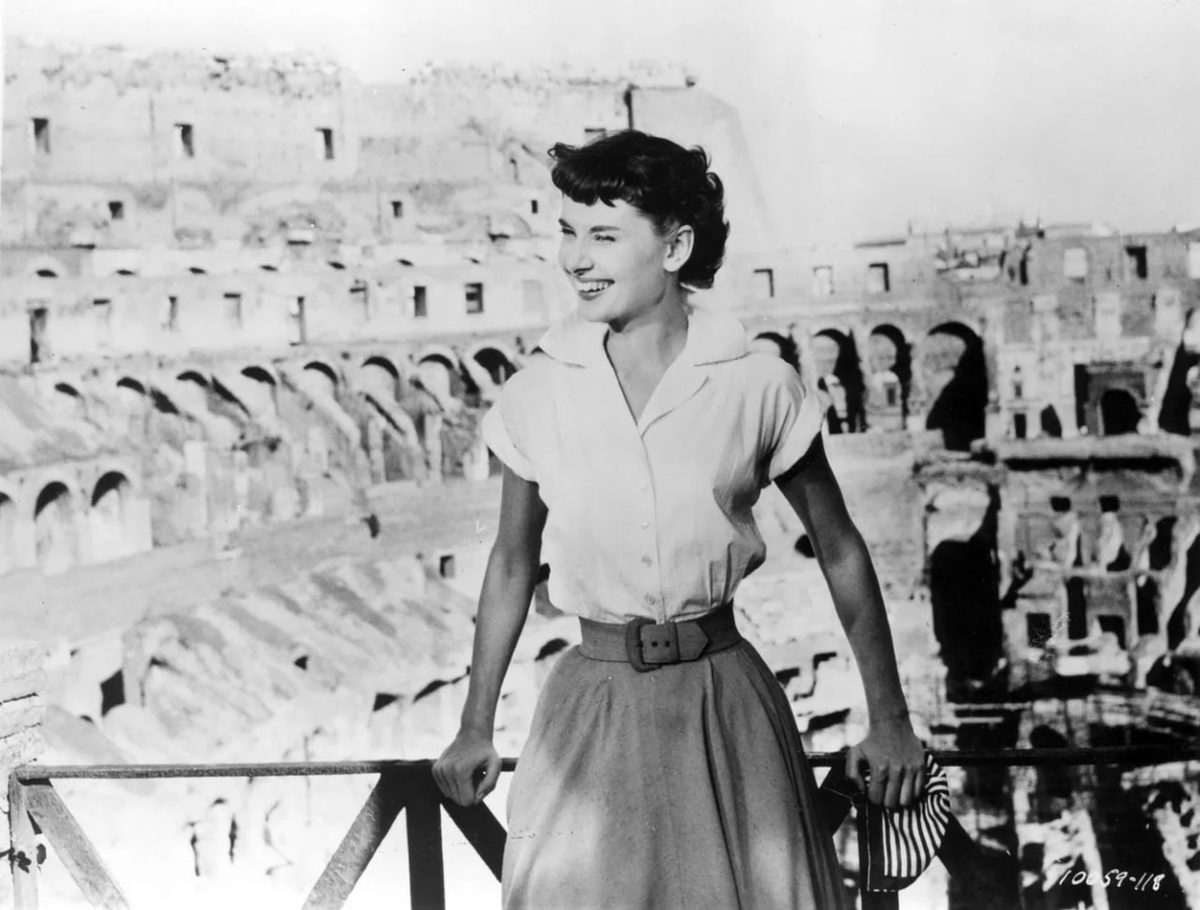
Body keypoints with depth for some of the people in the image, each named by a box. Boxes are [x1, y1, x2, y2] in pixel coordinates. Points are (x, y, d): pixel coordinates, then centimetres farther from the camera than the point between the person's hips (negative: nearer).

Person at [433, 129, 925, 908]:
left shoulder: (758, 386, -8)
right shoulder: (539, 395, -4)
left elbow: (840, 549, 2)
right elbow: (513, 563, 8)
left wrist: (890, 718, 3)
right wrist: (476, 728, 13)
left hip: (727, 703, -1)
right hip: (594, 706, 1)